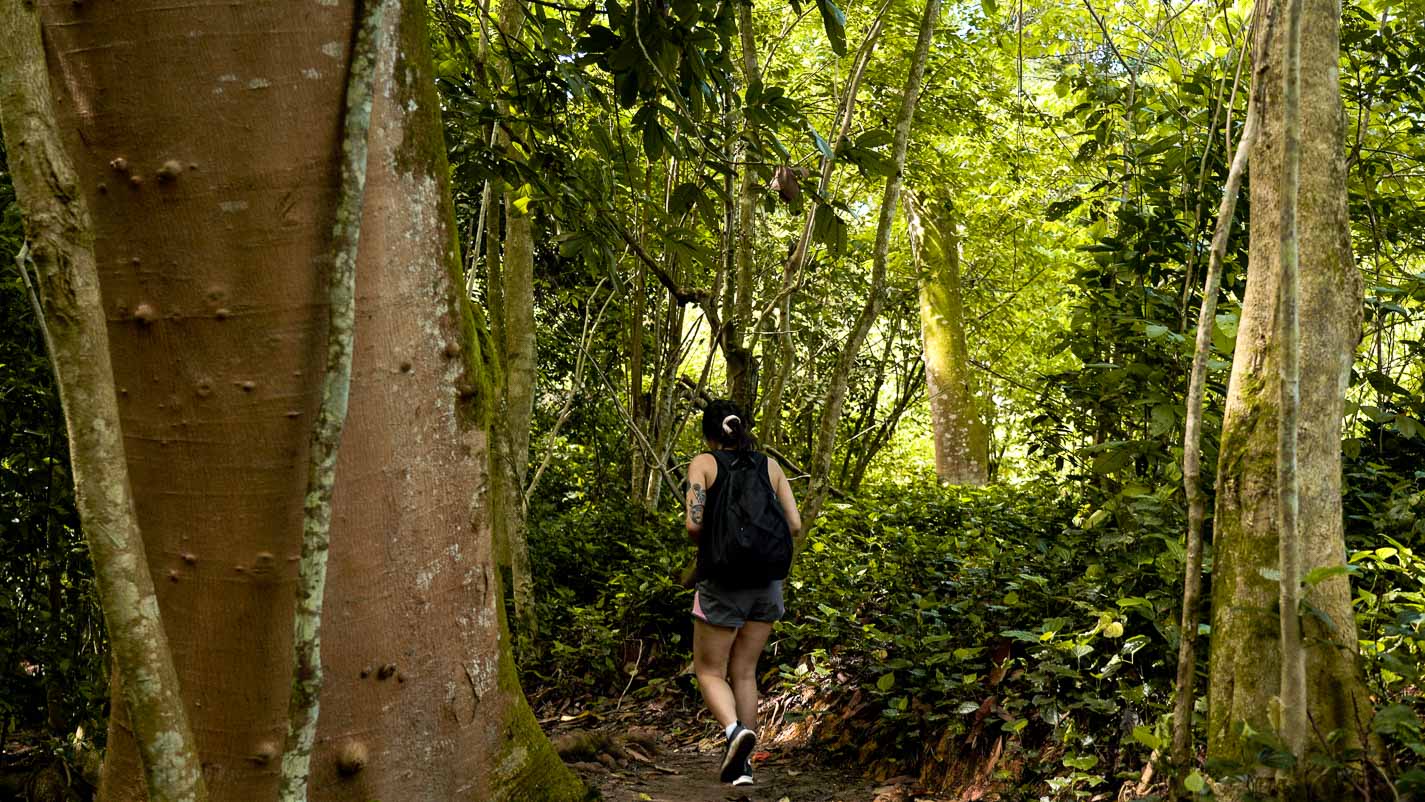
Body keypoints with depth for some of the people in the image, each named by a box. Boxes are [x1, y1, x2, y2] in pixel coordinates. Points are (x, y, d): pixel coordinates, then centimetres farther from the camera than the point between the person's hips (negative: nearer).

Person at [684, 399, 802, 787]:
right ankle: (742, 764, 13)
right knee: (744, 672, 15)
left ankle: (735, 730, -18)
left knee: (710, 671, 9)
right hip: (767, 581, 4)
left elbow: (694, 524, -14)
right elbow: (795, 525, 2)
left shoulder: (704, 463, -3)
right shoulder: (769, 465, 7)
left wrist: (706, 545, 8)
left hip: (723, 581, -4)